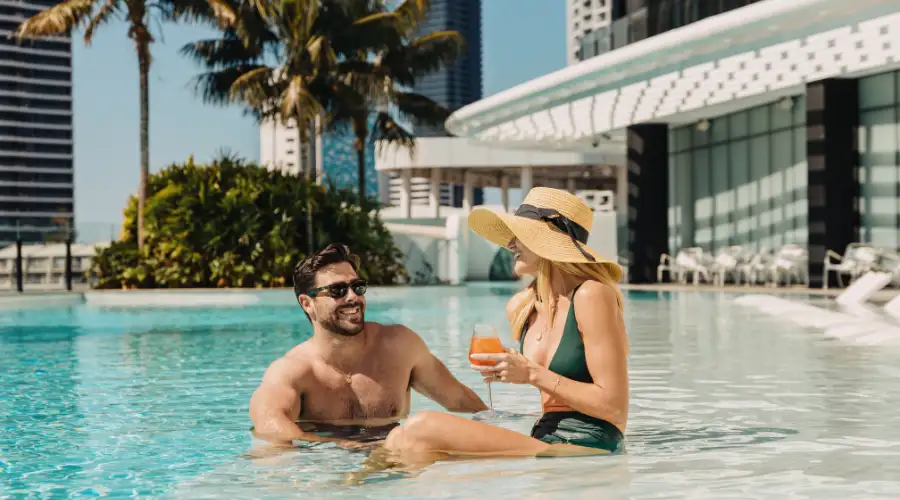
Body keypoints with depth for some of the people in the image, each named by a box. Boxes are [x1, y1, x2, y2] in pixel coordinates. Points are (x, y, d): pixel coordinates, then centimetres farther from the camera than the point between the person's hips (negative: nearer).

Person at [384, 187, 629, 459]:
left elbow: (614, 407, -13)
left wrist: (533, 374, -13)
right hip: (545, 443, 7)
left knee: (422, 429, -21)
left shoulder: (591, 296, -10)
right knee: (400, 439, -9)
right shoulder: (520, 307, 12)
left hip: (589, 450, -7)